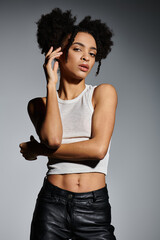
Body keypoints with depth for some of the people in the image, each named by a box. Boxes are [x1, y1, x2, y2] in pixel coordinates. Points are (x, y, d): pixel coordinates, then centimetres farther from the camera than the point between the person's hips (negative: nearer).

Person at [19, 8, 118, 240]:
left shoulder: (104, 92, 1)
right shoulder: (38, 104, 7)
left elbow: (98, 148, -11)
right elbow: (52, 138, -13)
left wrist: (37, 150, -4)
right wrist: (51, 84, -6)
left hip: (95, 207, -1)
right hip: (52, 205, 1)